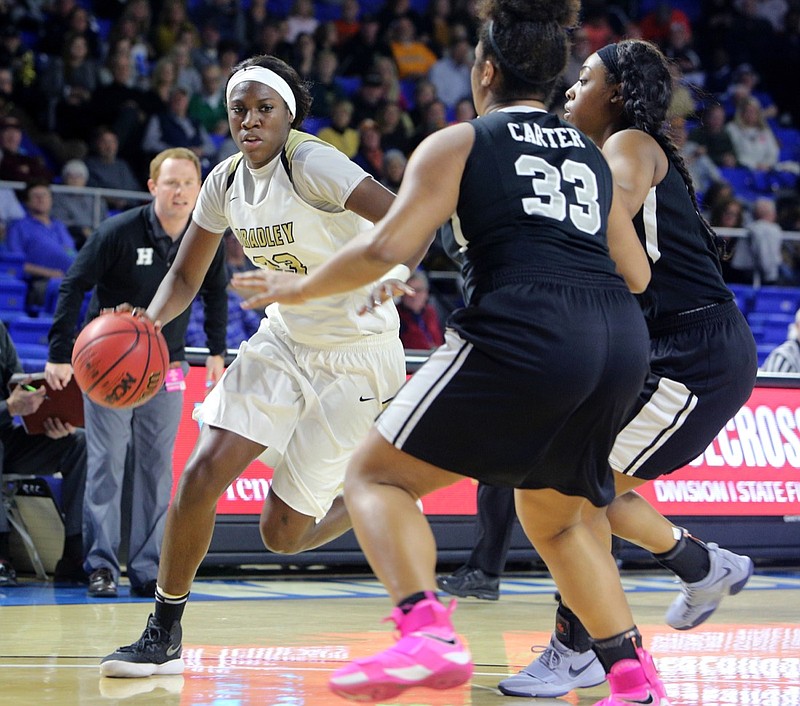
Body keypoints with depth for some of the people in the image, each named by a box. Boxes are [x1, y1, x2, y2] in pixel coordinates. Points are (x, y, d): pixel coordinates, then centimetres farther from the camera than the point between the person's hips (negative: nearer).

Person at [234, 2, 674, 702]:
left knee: (377, 475, 6)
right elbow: (636, 274, 24)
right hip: (622, 343, 6)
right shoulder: (591, 153, 24)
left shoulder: (458, 143, 8)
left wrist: (300, 287, 12)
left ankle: (429, 635, -18)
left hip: (523, 332, -6)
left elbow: (386, 247, -3)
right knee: (557, 519, 27)